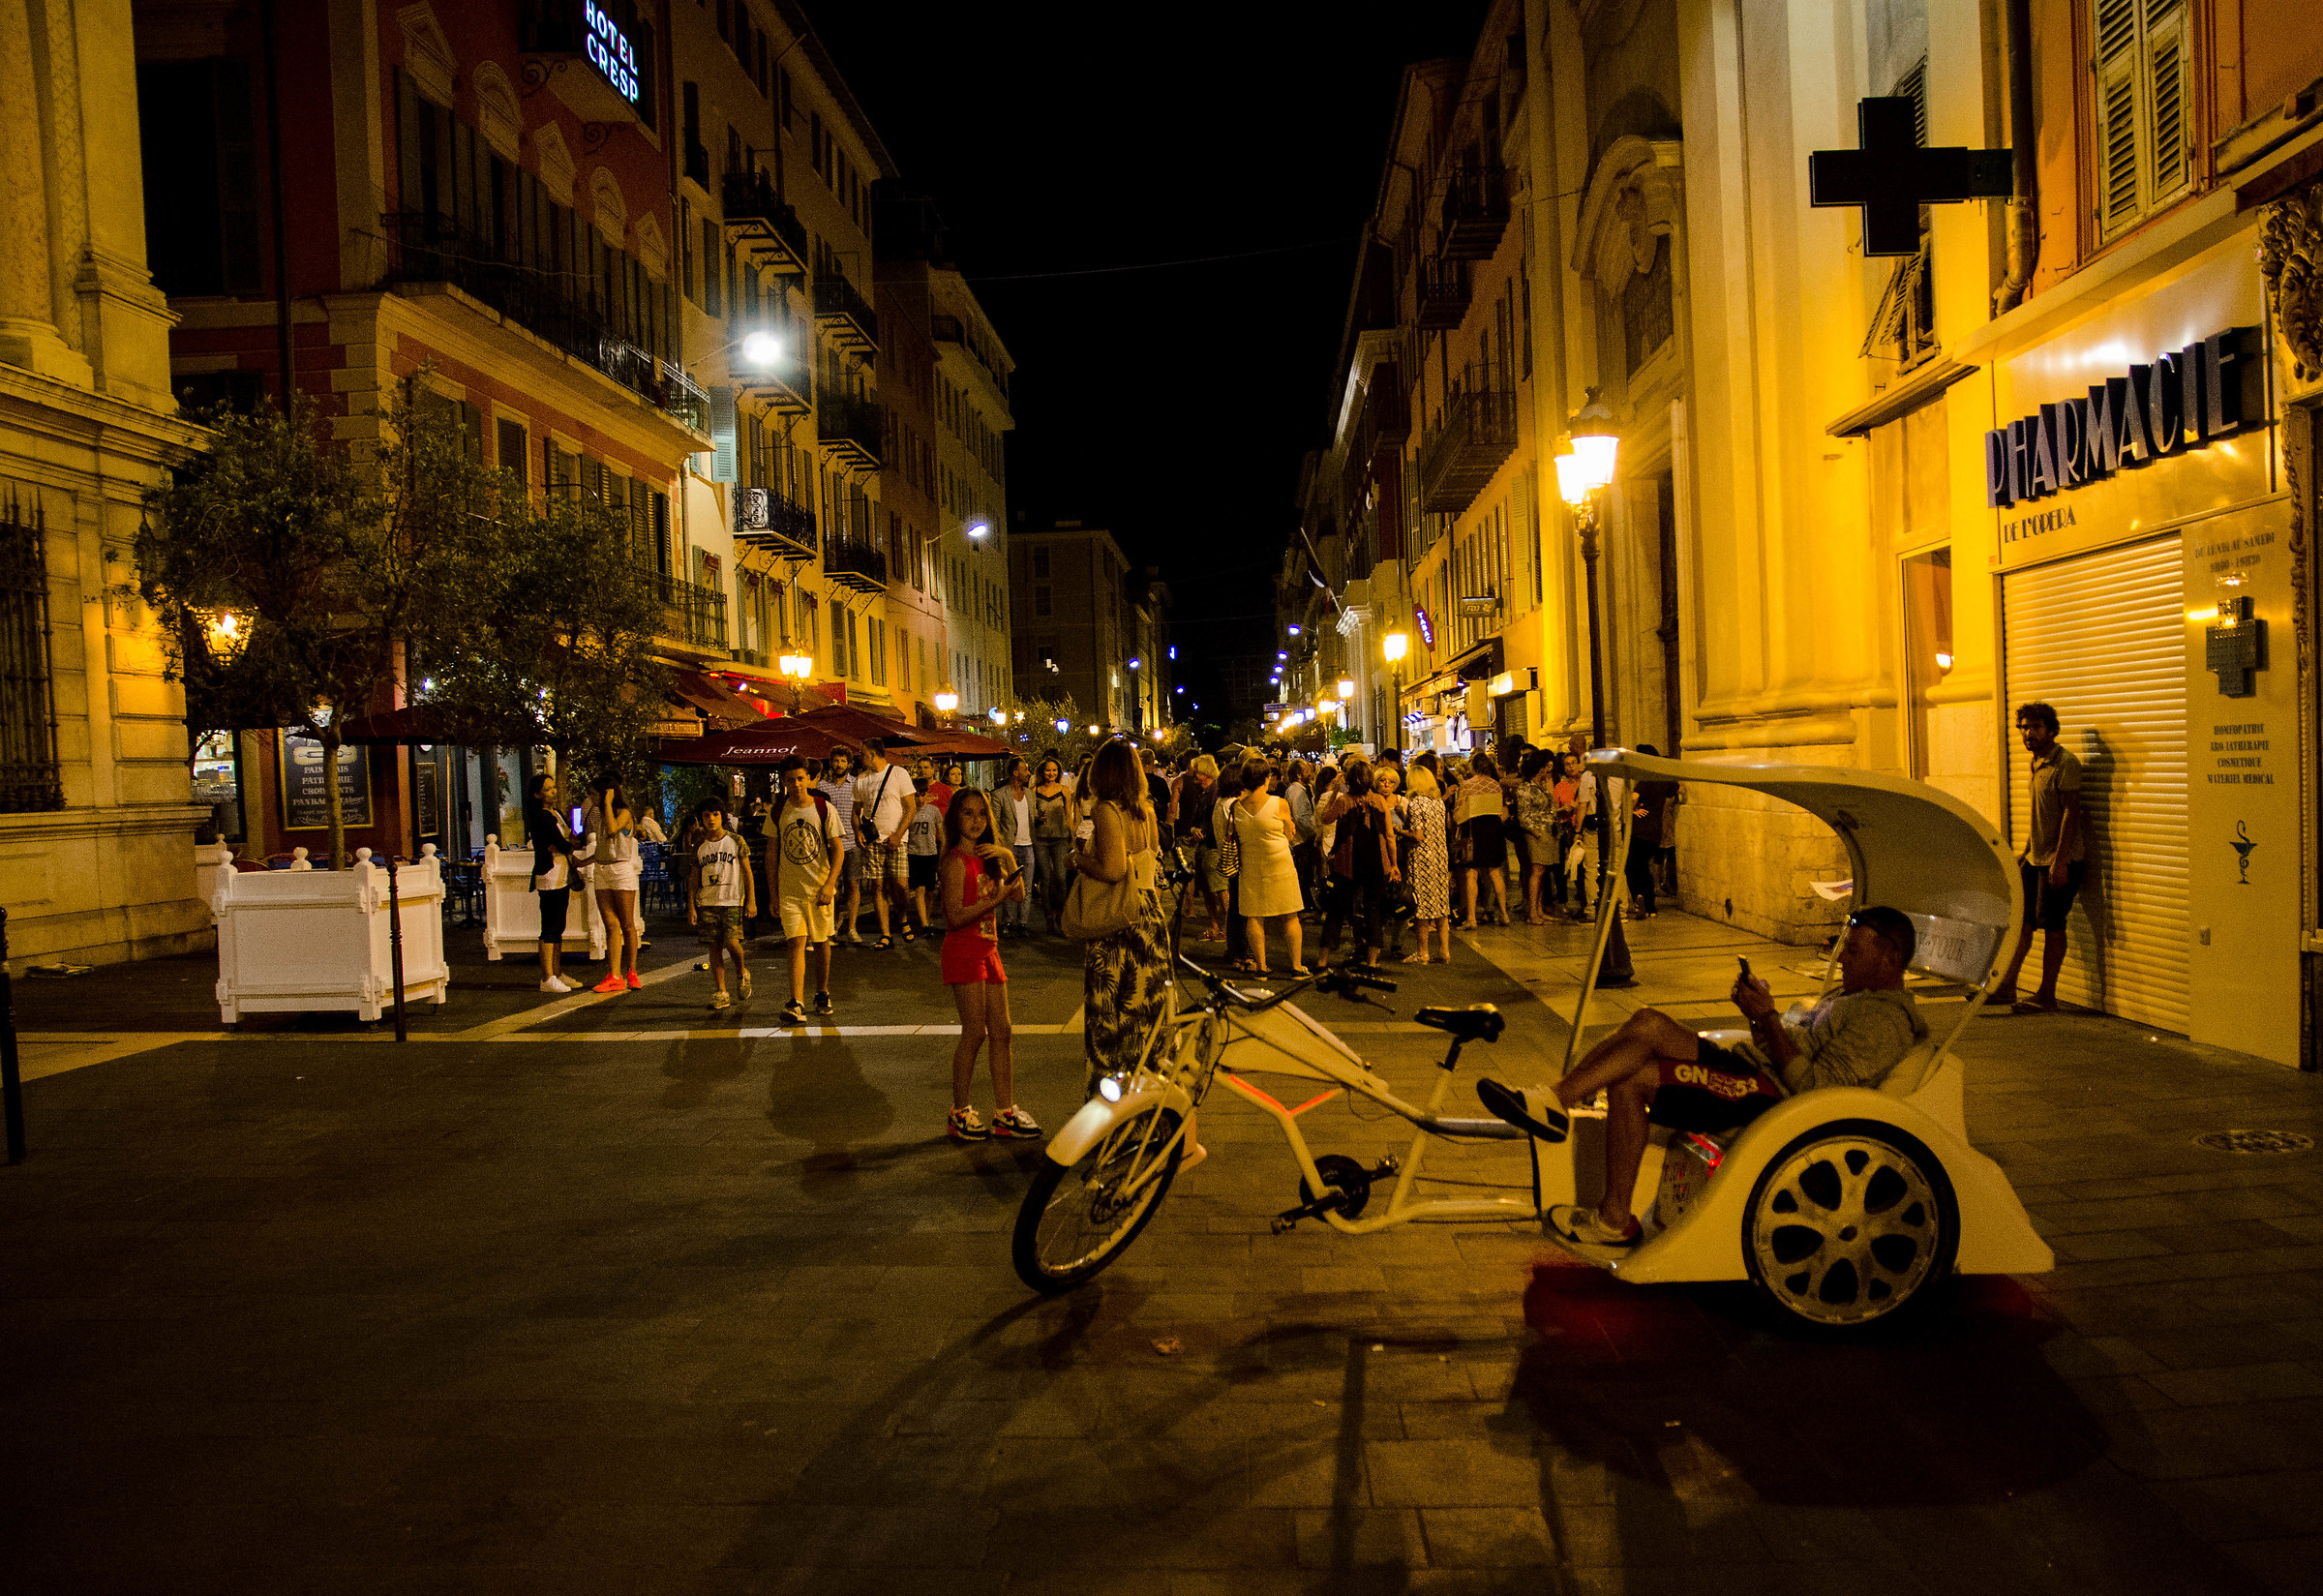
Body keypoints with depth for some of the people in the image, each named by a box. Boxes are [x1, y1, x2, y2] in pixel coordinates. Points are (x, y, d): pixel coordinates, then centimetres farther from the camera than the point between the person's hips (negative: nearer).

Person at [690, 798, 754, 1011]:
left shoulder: (735, 841, 2)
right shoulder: (699, 847, 10)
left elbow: (747, 872, 3)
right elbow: (695, 879, 14)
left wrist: (751, 900, -3)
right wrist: (692, 906, 7)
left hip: (732, 900, -3)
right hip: (707, 902, 3)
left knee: (731, 941, -15)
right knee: (714, 946, 0)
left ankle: (741, 972, 16)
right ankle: (720, 993, 4)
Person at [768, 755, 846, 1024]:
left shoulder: (825, 809, -4)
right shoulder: (778, 812, 2)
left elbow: (838, 850, -4)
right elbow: (772, 853, 8)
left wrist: (830, 884, -15)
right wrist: (773, 893, 6)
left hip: (820, 888, 0)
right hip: (789, 889, 1)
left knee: (822, 941, 10)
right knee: (797, 943, -10)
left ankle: (822, 993, 28)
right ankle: (796, 1004, -16)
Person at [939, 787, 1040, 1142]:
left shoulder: (988, 858, 14)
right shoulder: (956, 862, -12)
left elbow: (1018, 896, 7)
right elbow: (955, 917, -19)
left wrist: (1007, 857, -2)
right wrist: (994, 899, -23)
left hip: (988, 950, 8)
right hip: (963, 950, -8)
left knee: (1002, 1032, 8)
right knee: (974, 1033, -5)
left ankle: (1005, 1112, 15)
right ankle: (960, 1113, 8)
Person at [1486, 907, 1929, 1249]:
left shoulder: (1884, 1021, -9)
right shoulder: (1854, 997, 25)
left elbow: (1812, 1085, -19)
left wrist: (1768, 1018, -17)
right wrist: (1760, 1010, 6)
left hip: (1772, 1100, -10)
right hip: (1750, 1070, 10)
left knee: (1631, 1080, -22)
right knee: (1649, 1023, -9)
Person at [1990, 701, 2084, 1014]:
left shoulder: (2065, 762, -14)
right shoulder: (2037, 763, 13)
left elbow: (2071, 812, -18)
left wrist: (2060, 859, -22)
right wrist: (2027, 850, 20)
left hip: (2059, 860, -9)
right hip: (2034, 856, 9)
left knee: (2052, 925, -2)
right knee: (2020, 920, 9)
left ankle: (2046, 997, 6)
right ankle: (2006, 986, 14)